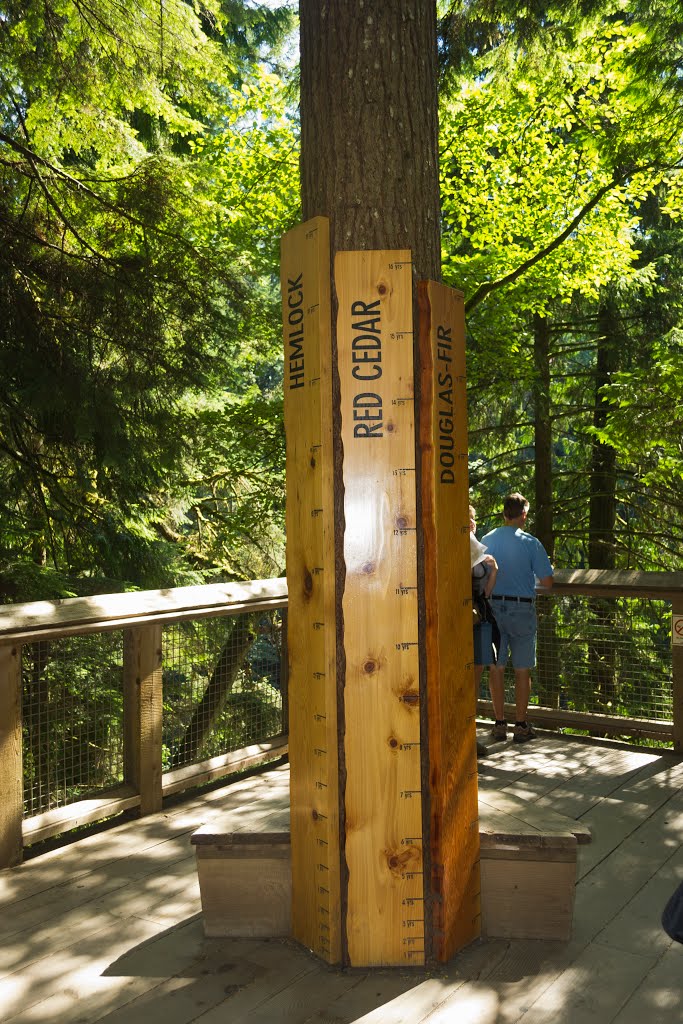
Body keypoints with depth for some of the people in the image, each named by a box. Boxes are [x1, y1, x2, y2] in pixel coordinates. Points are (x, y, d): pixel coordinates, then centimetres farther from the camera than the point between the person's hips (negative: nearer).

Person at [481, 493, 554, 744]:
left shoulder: (486, 541, 0)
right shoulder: (530, 543, -9)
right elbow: (547, 581, -8)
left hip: (493, 607, 2)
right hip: (522, 609, -2)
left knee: (496, 668, 10)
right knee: (522, 670, 7)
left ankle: (500, 724, 15)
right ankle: (521, 725, 14)